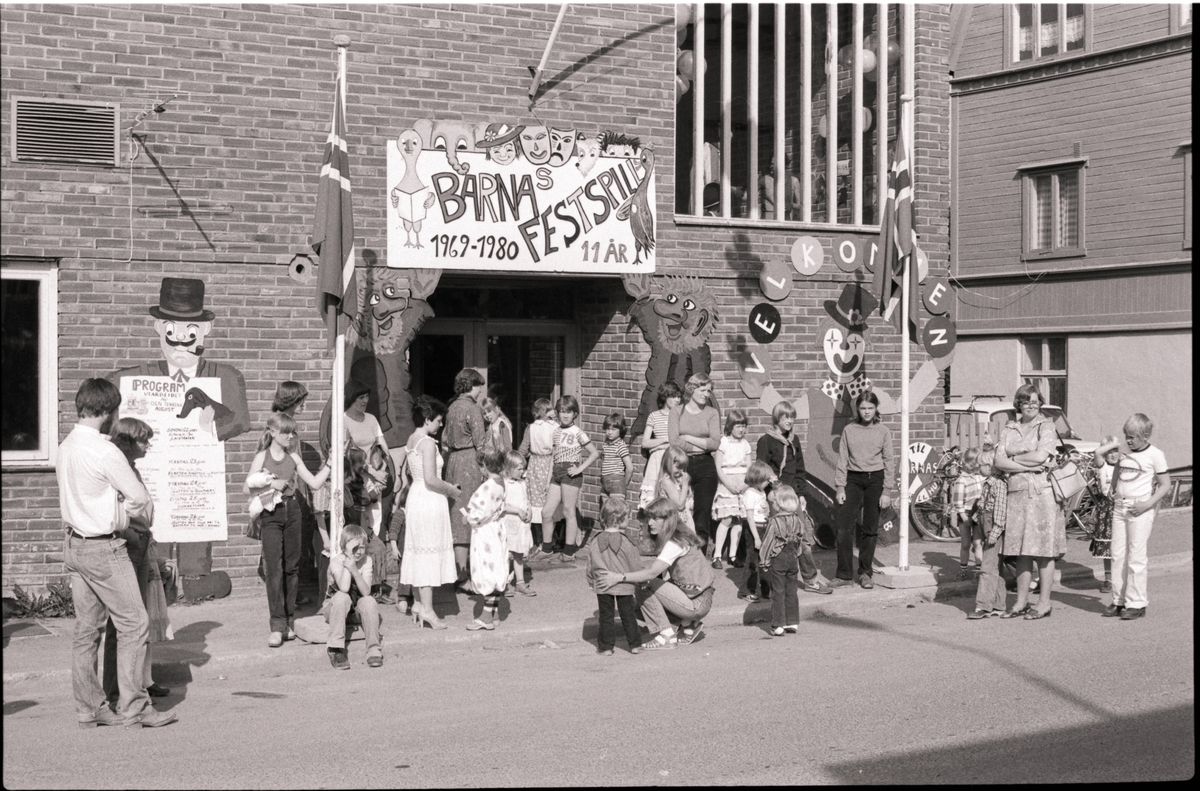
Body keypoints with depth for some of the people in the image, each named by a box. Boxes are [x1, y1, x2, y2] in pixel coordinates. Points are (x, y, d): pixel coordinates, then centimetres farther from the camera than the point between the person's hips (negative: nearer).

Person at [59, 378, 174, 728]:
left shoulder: (65, 447, 6)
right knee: (133, 625, -2)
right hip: (102, 548, -9)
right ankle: (135, 709, 0)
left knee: (87, 628, 12)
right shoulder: (105, 452, -18)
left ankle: (89, 708, 17)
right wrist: (144, 515, 10)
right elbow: (140, 498, -12)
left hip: (73, 544, 9)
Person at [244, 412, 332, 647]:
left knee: (292, 567, 7)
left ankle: (289, 620, 18)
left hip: (292, 511, 4)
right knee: (274, 568, -8)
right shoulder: (262, 457, -2)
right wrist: (270, 484, -16)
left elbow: (314, 482, 9)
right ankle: (277, 626, -8)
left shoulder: (293, 457, 9)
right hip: (271, 514, -4)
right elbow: (246, 488, -5)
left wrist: (329, 464, 3)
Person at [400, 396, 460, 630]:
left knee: (421, 553, 14)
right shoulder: (428, 442, -17)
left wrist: (446, 487, 17)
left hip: (415, 495, 9)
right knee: (430, 552, -4)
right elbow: (431, 479, -23)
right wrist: (451, 491, -8)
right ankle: (427, 608, -2)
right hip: (430, 500, -9)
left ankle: (420, 603, 18)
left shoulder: (411, 440, 10)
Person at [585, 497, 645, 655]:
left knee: (605, 616, 11)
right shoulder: (626, 543, -14)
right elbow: (635, 566, -7)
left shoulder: (595, 543, -4)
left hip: (603, 587, 2)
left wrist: (592, 582, 20)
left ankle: (605, 646, 13)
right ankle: (635, 644, 19)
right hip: (624, 587, -2)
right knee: (628, 614, 11)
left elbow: (590, 567, 4)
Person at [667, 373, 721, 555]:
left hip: (705, 467, 1)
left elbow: (715, 443, -4)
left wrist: (688, 438, -6)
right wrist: (701, 446, -6)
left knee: (703, 511, -4)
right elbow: (674, 441, -8)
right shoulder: (677, 412, 5)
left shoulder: (712, 413, 8)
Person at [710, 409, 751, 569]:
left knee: (739, 520, 2)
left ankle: (733, 555, 10)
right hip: (726, 483, -4)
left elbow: (749, 467, 10)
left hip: (742, 485, 4)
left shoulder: (745, 444, 10)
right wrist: (729, 485, -13)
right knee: (726, 519, -11)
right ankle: (717, 555, -8)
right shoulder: (723, 443, -3)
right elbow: (718, 467, -6)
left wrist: (746, 484, -7)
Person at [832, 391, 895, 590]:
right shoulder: (849, 430, 3)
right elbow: (842, 460, 5)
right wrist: (840, 487, -1)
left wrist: (887, 491, -3)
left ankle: (865, 573, 16)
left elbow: (889, 461, 2)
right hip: (853, 479, 0)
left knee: (870, 529, 5)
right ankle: (844, 574, 0)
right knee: (844, 527, -7)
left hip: (875, 480, 0)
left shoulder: (883, 431, 1)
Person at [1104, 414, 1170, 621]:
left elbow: (1165, 485, -4)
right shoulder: (1125, 453, 12)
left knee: (1136, 557, -5)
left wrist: (1148, 504, -15)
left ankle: (1136, 603, 1)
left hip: (1140, 510, -6)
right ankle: (1119, 601, 14)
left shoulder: (1154, 455, -5)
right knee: (1118, 555, 6)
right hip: (1120, 508, 6)